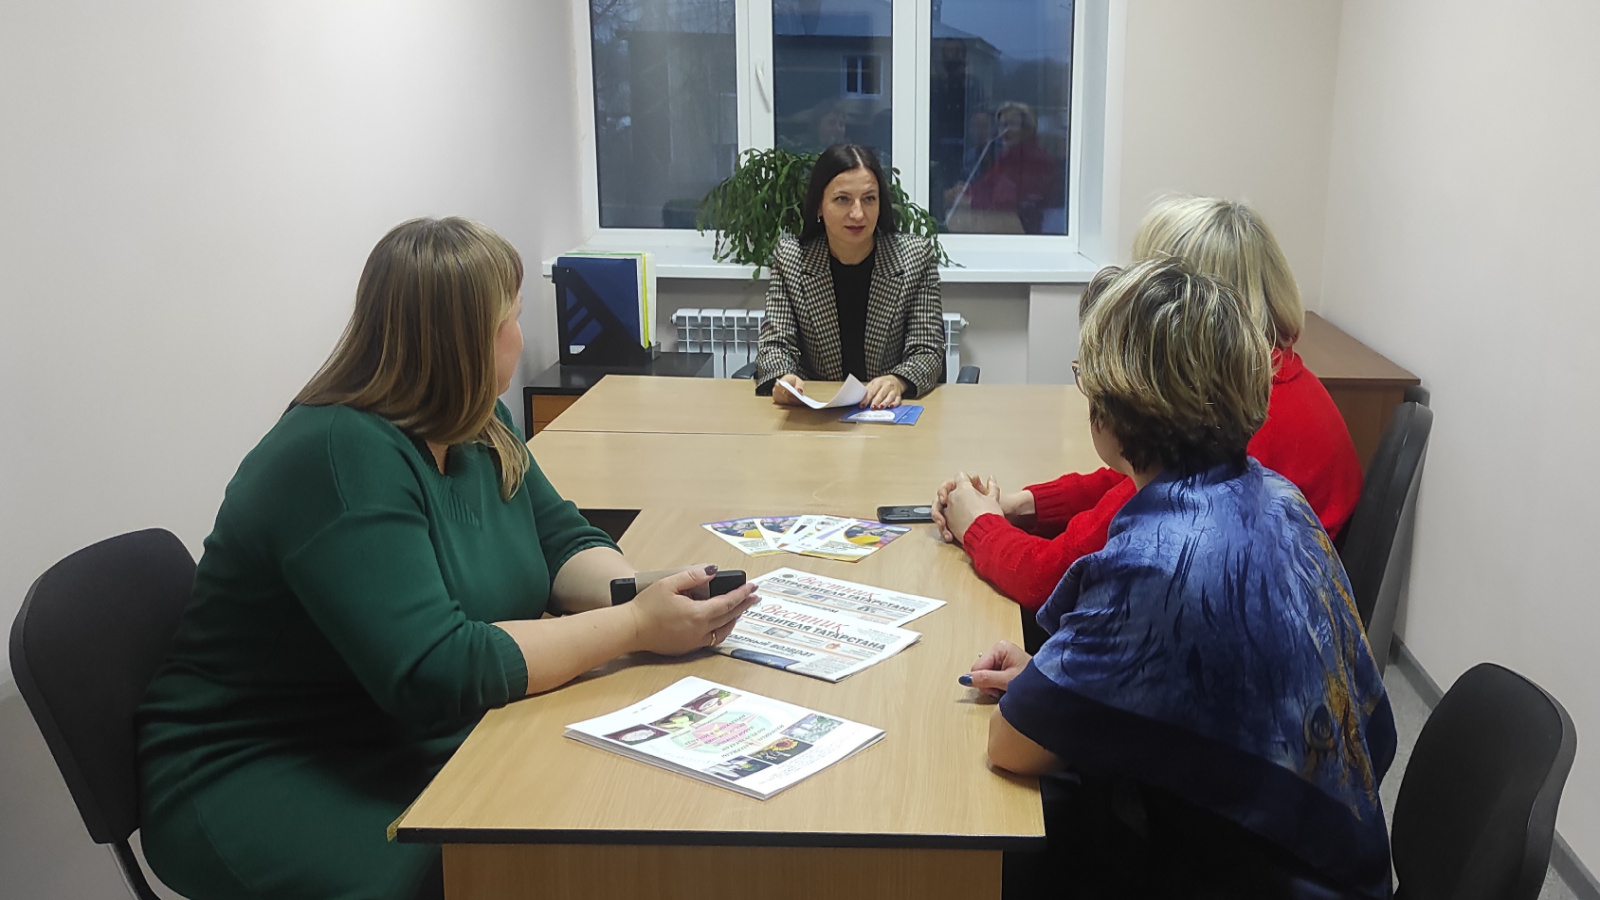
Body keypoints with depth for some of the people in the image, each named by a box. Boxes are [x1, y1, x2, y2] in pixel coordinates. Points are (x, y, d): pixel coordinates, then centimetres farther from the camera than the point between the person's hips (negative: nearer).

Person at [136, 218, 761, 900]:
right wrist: (635, 627, -27)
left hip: (420, 741, 8)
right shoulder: (343, 457, -25)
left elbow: (561, 541, 7)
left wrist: (638, 591, -16)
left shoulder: (476, 429, 3)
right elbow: (435, 675, -30)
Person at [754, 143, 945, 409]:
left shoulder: (916, 257, 0)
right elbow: (776, 343, -1)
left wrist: (898, 382, -26)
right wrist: (783, 378, -25)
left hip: (889, 408, -1)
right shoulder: (790, 257, 2)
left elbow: (927, 351, -3)